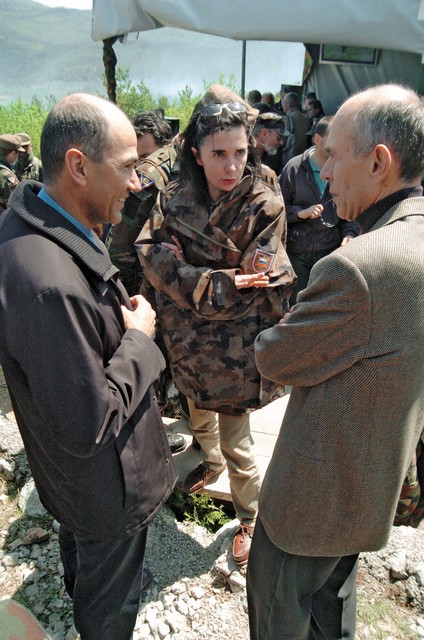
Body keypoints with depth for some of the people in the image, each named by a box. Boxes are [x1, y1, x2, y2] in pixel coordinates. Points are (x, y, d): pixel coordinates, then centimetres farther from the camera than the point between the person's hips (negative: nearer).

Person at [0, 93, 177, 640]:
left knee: (80, 552, 39)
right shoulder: (49, 284, -40)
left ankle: (76, 593, 68)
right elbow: (88, 428, -32)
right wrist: (138, 338, -22)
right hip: (104, 487, -9)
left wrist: (120, 318, -5)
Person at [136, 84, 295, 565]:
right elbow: (150, 251, -16)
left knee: (235, 439, 7)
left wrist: (185, 276, -17)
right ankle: (211, 461, 59)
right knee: (198, 414, 27)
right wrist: (220, 283, -27)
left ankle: (250, 517, 34)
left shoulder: (264, 207, -14)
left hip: (235, 347, -4)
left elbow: (264, 287, -18)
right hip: (189, 340, 5)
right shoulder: (175, 201, -4)